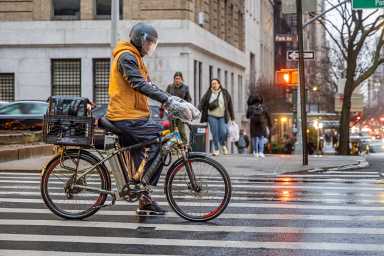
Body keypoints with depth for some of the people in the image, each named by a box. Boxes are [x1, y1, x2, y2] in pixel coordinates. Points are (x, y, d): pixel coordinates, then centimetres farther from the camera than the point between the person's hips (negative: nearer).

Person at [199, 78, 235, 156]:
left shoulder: (225, 93, 4)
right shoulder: (208, 94, 2)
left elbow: (230, 106, 8)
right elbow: (201, 104, 0)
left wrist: (232, 118, 7)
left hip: (222, 117, 0)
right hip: (212, 116, 0)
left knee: (223, 132, -13)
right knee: (215, 133, -4)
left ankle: (223, 145, 16)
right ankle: (216, 149, 11)